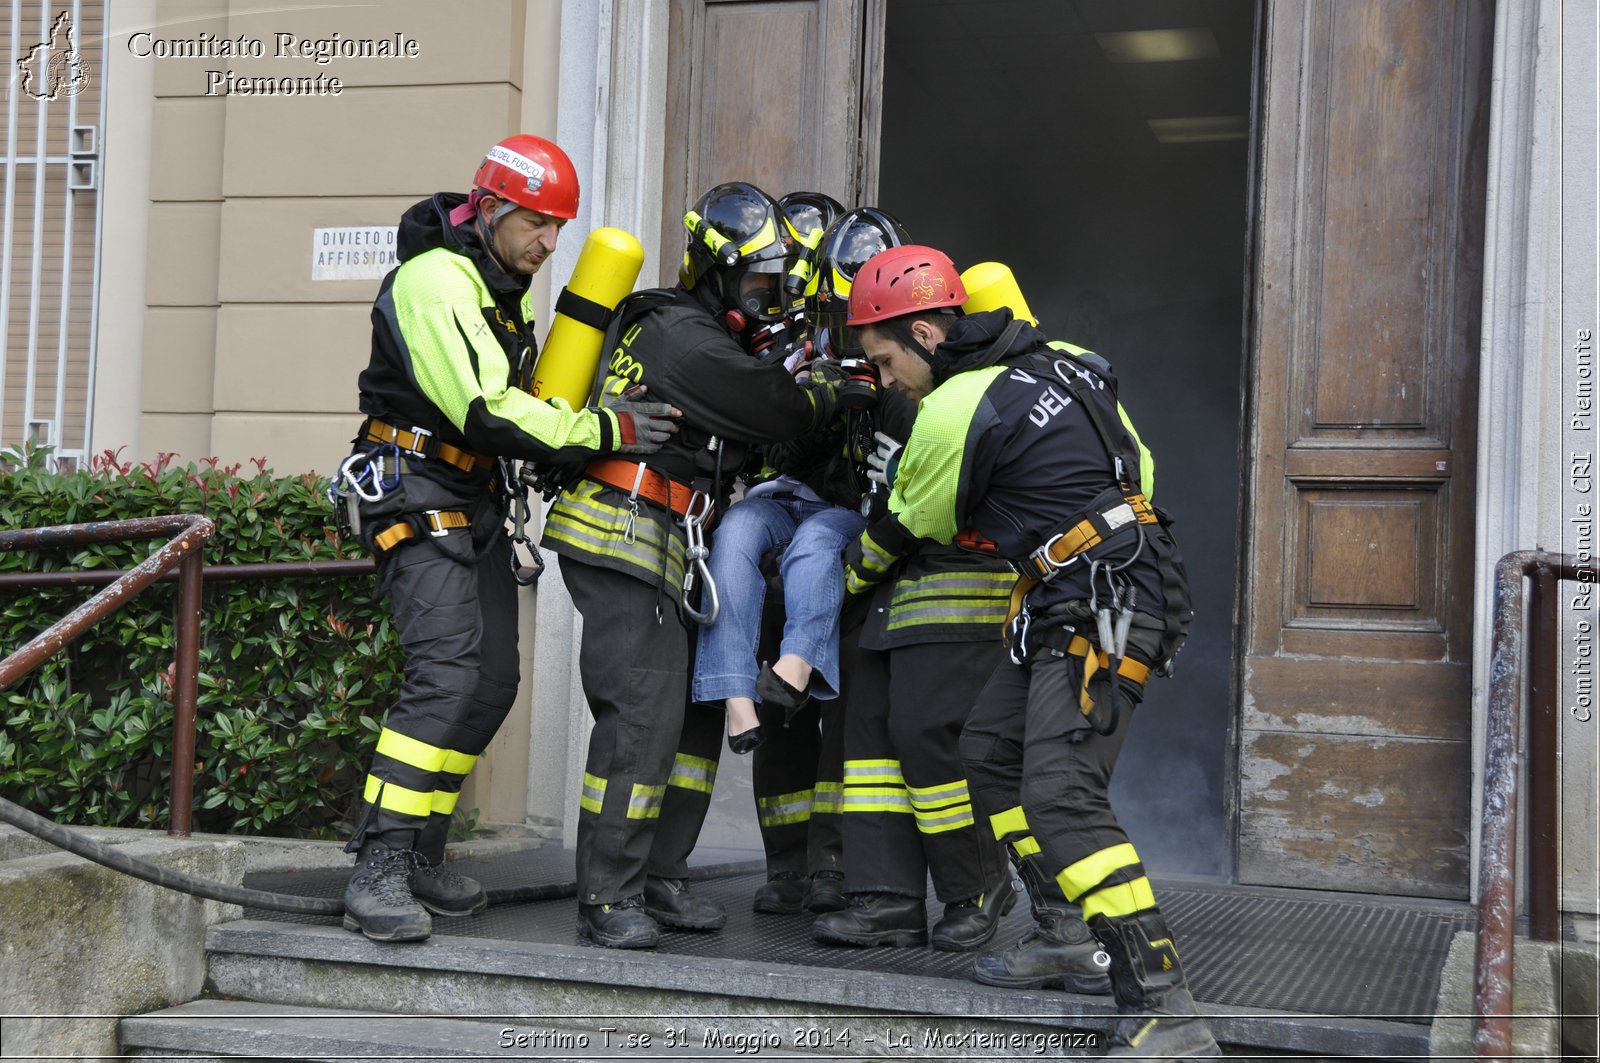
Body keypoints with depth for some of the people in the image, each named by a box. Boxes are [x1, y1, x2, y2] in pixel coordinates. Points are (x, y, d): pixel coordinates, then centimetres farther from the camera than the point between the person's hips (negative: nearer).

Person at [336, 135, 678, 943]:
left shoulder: (507, 289, 16)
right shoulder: (435, 280, -17)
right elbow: (487, 412, -26)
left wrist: (564, 445, 5)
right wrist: (604, 432, -22)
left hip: (475, 504, 10)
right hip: (417, 498, -10)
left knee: (492, 680, 6)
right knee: (448, 672, -20)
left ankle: (419, 856, 16)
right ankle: (377, 873, -17)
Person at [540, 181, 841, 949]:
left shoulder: (705, 334, 22)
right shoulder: (684, 337, -12)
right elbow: (778, 407, -15)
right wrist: (845, 389, 1)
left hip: (663, 551, 11)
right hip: (624, 539, -11)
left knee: (695, 706, 10)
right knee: (644, 710, -14)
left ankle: (657, 878, 16)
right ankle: (607, 898, -11)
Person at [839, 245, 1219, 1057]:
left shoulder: (952, 413, -12)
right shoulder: (1054, 359, 13)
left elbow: (907, 532, 5)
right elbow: (1136, 462, 20)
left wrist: (840, 579, 24)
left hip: (1102, 607, -10)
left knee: (1059, 792, -19)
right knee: (988, 750, 14)